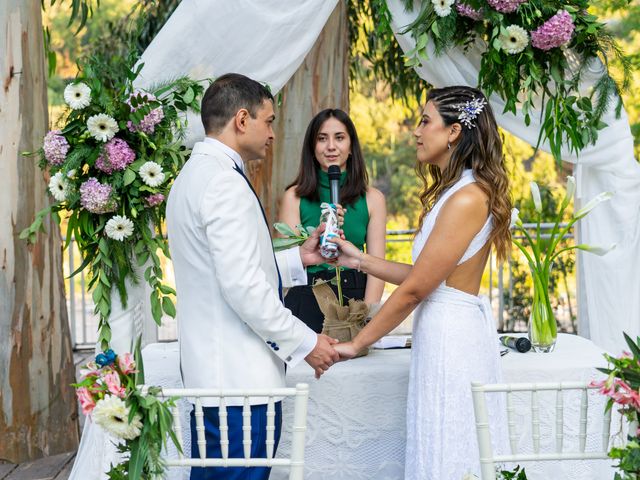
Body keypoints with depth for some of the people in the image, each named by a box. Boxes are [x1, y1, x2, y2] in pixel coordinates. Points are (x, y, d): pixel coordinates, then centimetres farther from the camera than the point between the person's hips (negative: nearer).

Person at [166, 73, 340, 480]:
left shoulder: (194, 175, 16)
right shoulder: (224, 181, -16)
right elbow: (242, 286, -22)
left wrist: (298, 259, 17)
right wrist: (305, 342, -13)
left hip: (210, 371, 11)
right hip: (239, 378, -11)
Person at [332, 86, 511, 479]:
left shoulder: (468, 199, -18)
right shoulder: (454, 191, 13)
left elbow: (415, 289, -17)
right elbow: (424, 277, 10)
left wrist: (355, 345, -11)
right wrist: (360, 259, 10)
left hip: (452, 335, -10)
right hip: (446, 331, 10)